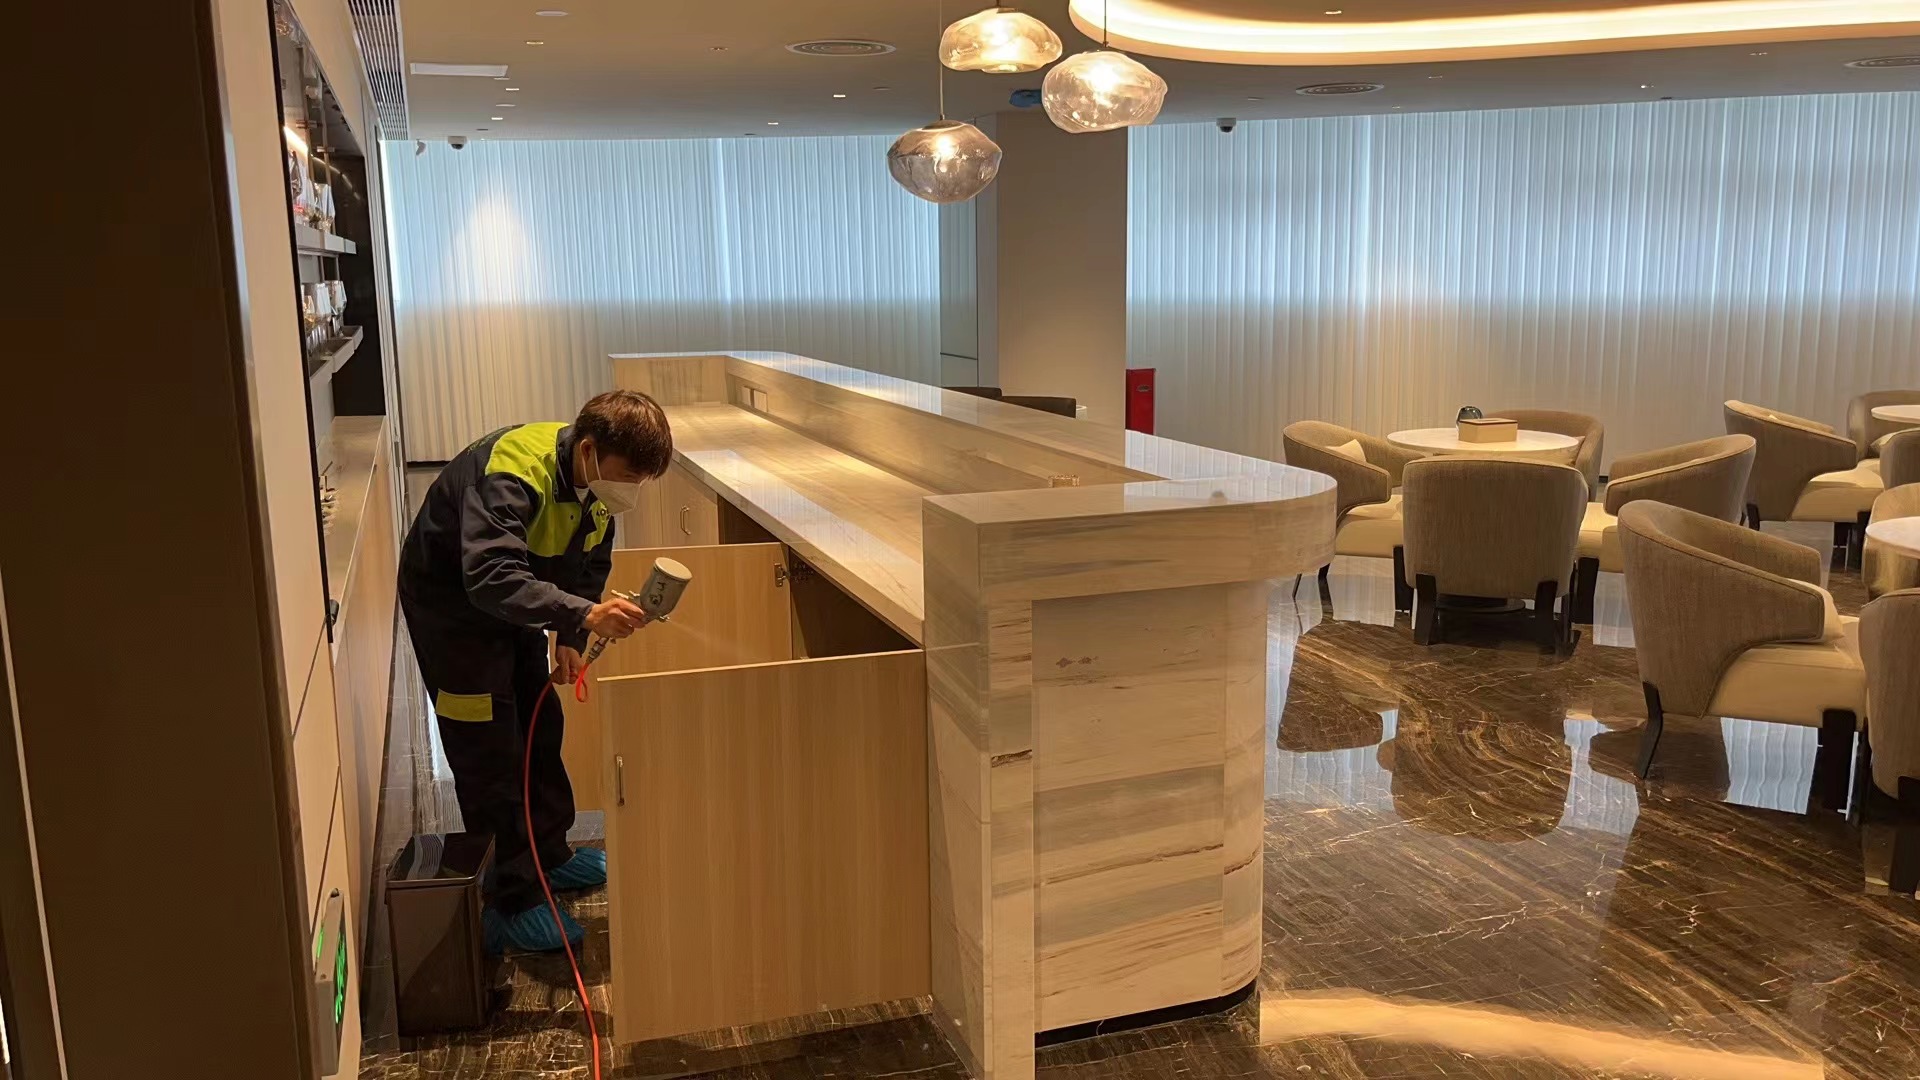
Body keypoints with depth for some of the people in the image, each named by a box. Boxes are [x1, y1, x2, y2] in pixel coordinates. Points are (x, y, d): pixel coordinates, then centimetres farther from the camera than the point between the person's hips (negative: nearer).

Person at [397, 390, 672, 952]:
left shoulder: (597, 483, -10)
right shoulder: (513, 475, -37)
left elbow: (589, 564, 3)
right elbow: (491, 579, -49)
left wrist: (570, 640, -7)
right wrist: (583, 615, -60)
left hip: (513, 600, 8)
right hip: (449, 597, -8)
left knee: (541, 728, 16)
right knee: (489, 756, -7)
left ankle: (550, 854, 34)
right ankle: (510, 906, 2)